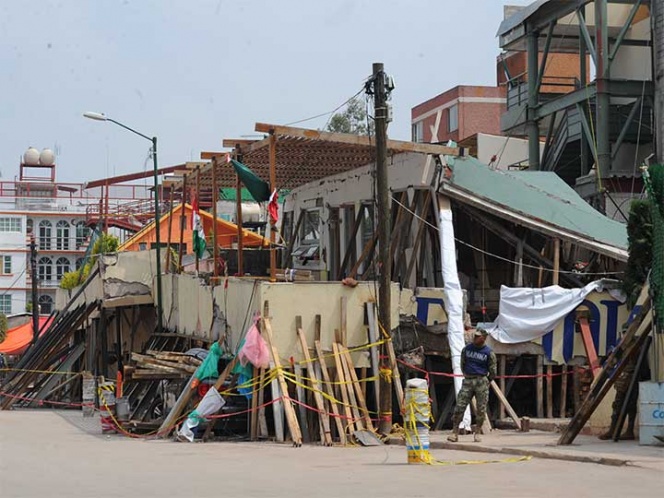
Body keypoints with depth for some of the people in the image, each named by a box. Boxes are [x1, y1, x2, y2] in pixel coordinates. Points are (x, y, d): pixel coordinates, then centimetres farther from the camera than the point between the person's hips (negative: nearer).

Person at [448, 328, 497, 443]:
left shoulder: (489, 352, -1)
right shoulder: (467, 349, 8)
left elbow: (492, 371, 5)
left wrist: (485, 381, 9)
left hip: (481, 381, -2)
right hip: (468, 380, 2)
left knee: (481, 408, 0)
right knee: (459, 406, -6)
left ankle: (477, 433, 13)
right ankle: (455, 432, -4)